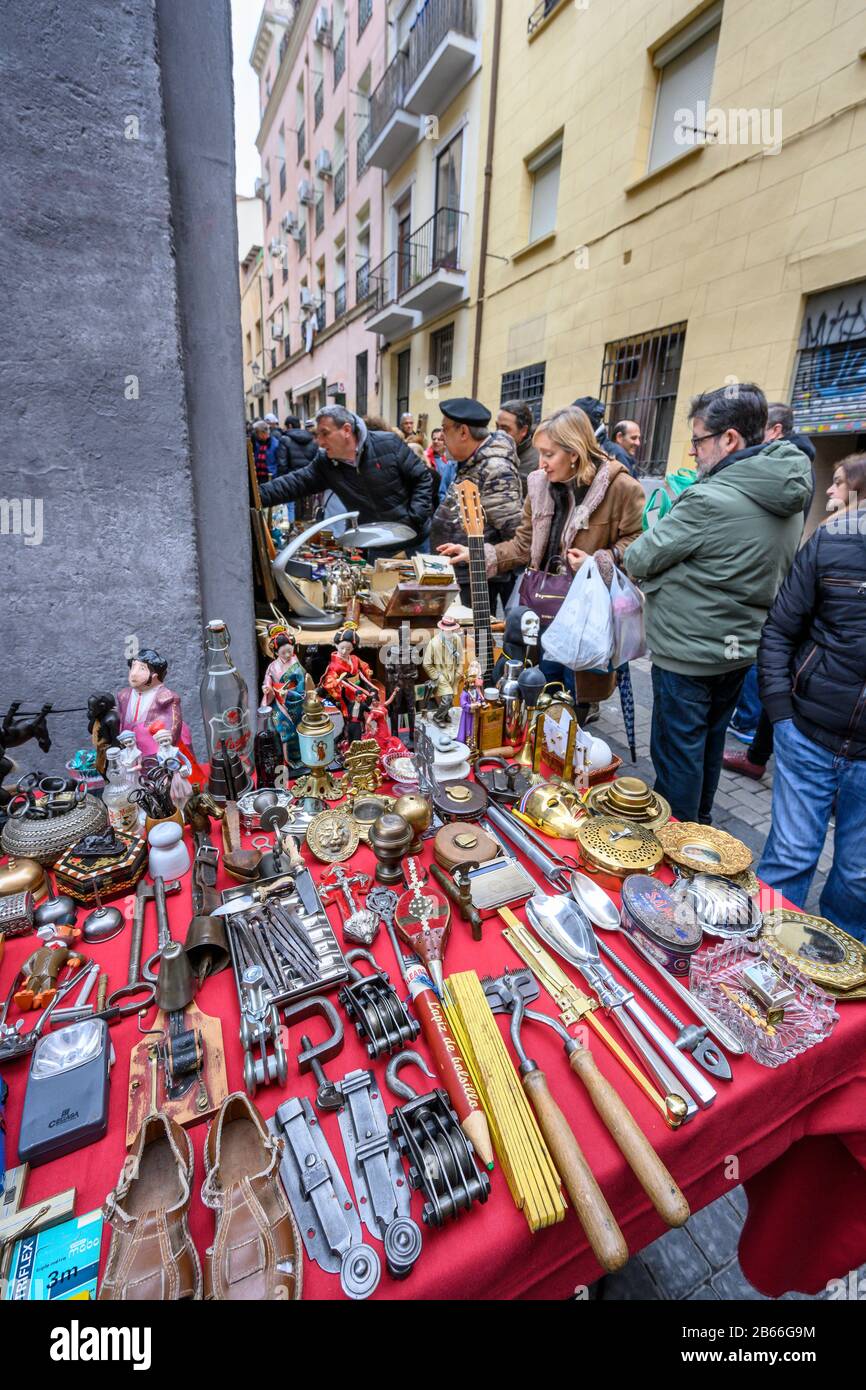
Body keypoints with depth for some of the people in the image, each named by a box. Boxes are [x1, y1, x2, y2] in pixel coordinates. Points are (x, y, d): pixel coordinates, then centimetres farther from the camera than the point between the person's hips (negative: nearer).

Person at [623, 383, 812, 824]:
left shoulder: (710, 500, -23)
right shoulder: (788, 501, 6)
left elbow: (639, 560, -17)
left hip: (687, 655, -9)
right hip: (741, 649, 9)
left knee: (677, 752, 5)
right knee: (709, 745, 22)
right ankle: (699, 824, 40)